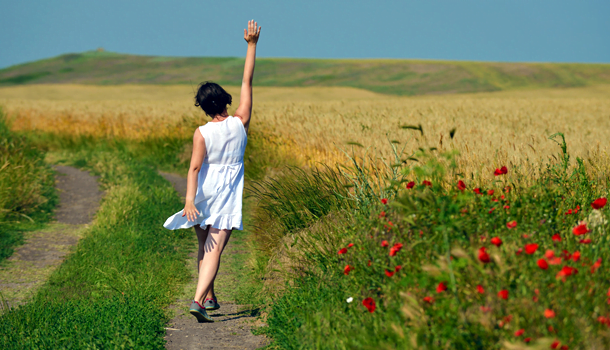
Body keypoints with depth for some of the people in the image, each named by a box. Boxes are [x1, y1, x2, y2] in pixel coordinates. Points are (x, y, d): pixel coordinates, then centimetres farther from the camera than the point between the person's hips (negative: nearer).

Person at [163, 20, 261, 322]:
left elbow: (195, 167, -18)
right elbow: (247, 82, 2)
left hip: (204, 194, 1)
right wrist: (252, 45, 6)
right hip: (228, 196, -1)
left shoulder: (202, 133, -7)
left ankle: (210, 299, 28)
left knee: (204, 248, 19)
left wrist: (189, 199, -24)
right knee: (214, 251, -6)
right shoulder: (240, 123, -4)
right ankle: (198, 300, -22)